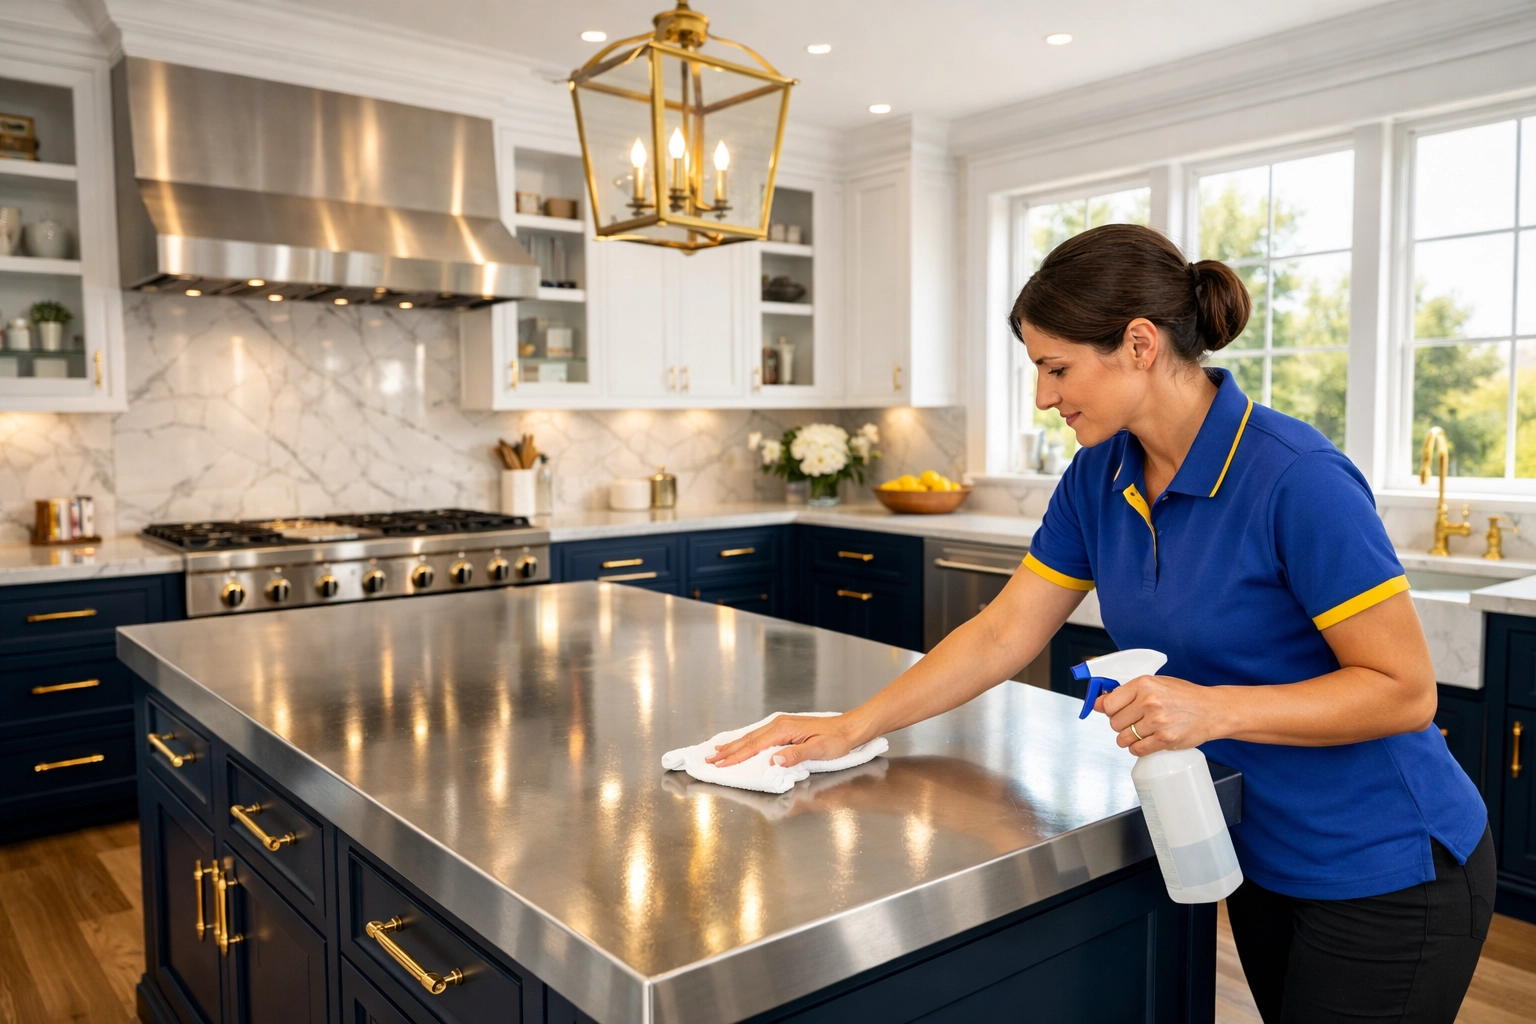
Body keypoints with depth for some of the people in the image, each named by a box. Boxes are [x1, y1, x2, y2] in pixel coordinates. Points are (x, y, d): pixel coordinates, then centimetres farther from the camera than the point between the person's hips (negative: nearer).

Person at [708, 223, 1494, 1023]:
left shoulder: (1297, 478, -25)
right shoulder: (1099, 477, -5)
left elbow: (1405, 690, -20)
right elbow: (1002, 634, -1)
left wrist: (1214, 708, -32)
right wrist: (852, 727, -3)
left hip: (1384, 875, -6)